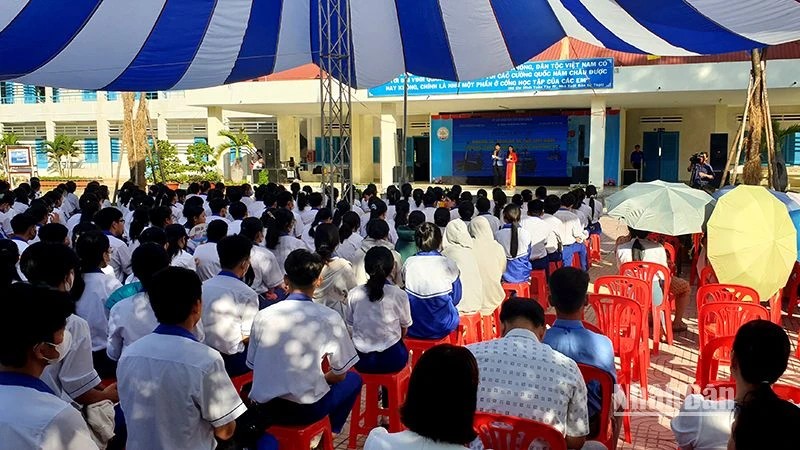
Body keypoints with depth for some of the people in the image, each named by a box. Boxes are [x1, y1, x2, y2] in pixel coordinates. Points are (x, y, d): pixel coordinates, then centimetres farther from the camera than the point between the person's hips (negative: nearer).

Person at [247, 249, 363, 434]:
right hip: (305, 409, -4)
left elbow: (253, 367, 8)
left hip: (265, 406, 4)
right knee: (353, 379, 23)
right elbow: (339, 374, -2)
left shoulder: (262, 315, -2)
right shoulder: (329, 318, -10)